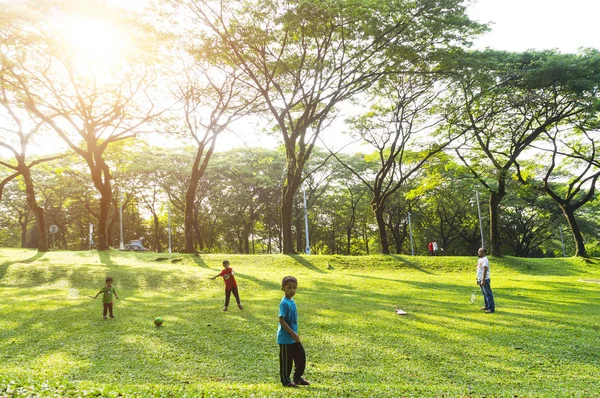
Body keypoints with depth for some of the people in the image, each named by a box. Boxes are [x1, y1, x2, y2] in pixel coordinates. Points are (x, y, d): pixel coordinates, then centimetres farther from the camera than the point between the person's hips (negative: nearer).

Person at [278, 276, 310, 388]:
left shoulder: (292, 302, 7)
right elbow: (281, 320, -24)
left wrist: (295, 333, 18)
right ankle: (285, 381, 19)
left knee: (301, 356, 14)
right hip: (285, 338, -9)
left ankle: (298, 378, 28)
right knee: (286, 360, 4)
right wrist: (292, 333, -23)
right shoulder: (284, 303, -20)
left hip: (294, 337, 9)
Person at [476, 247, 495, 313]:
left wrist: (483, 280, -24)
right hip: (480, 280, 10)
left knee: (488, 294, -8)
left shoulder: (484, 260, -15)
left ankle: (491, 308, -7)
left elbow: (485, 270, -21)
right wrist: (478, 279, 23)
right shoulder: (480, 260, 15)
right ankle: (487, 306, 24)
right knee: (485, 294, 16)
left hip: (485, 280, -10)